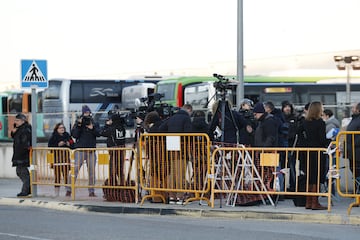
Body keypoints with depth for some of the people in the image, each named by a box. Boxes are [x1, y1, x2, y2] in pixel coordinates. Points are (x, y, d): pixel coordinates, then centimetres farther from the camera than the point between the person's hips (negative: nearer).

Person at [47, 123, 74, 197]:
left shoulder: (67, 136, 12)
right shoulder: (53, 137, 3)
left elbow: (73, 145, 15)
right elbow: (50, 146, -4)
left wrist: (69, 144, -6)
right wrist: (58, 145, -14)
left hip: (66, 157, 3)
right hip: (57, 158, -3)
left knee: (66, 175, 1)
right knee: (57, 175, -3)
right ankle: (57, 192, 1)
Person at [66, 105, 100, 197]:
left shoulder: (94, 123, 11)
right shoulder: (78, 122, 5)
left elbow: (98, 134, -2)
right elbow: (74, 135, -6)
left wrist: (92, 128, -17)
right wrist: (79, 125, -15)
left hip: (91, 150, 3)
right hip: (80, 149, -3)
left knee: (92, 171, 4)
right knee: (75, 169, -8)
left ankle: (91, 191, 9)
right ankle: (69, 189, -4)